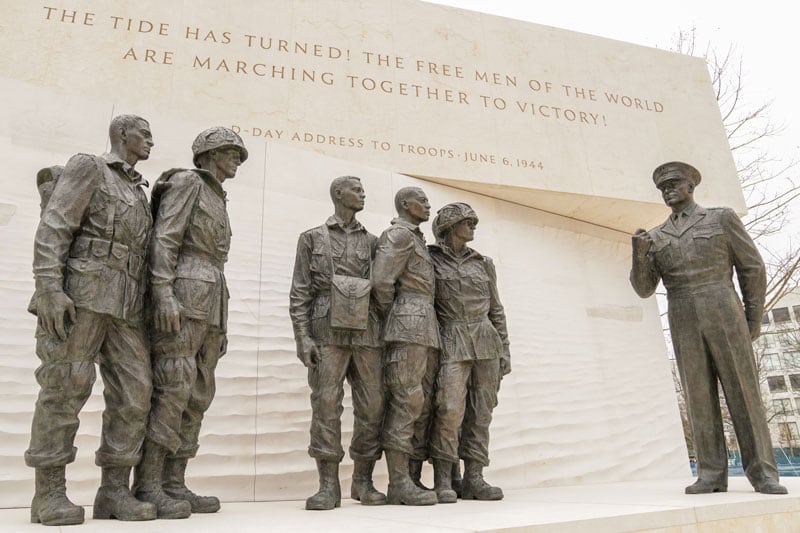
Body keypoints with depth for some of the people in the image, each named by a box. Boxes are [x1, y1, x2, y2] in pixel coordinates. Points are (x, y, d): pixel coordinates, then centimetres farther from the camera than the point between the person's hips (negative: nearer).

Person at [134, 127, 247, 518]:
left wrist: (220, 325, 19)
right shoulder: (186, 182, 4)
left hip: (209, 303, 9)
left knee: (196, 395, 2)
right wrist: (163, 293, -24)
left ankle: (173, 485, 4)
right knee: (172, 388, -13)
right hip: (183, 294, -9)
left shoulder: (216, 203, 29)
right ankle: (146, 487, -9)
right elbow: (164, 238, -10)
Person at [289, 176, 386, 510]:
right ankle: (329, 486, 2)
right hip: (329, 331, -3)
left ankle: (363, 481, 13)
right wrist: (303, 336, -8)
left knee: (372, 406, 1)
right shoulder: (313, 238, 10)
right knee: (326, 404, -6)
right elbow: (299, 292, 4)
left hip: (367, 332, 3)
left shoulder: (372, 242, 17)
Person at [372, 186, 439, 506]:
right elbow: (381, 282, -14)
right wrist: (391, 321, -4)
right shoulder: (399, 234, -2)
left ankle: (409, 480, 8)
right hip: (407, 325, -9)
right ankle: (398, 484, -8)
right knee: (405, 400, -11)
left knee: (421, 403, 5)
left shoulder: (417, 241, 28)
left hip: (425, 331, 9)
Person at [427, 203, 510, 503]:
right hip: (452, 344, -4)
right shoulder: (429, 260, 4)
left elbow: (495, 310, 14)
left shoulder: (482, 264, 14)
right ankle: (442, 482, -4)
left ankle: (473, 480, 9)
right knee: (450, 410, -14)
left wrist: (504, 350, 8)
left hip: (486, 343, 4)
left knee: (480, 413, 3)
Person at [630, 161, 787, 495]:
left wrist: (753, 319, 4)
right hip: (684, 324, 2)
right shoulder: (655, 238, 15)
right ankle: (712, 475, 4)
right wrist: (639, 254, -11)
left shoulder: (722, 218, 8)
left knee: (743, 392, -1)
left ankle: (762, 473, 6)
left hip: (723, 315, -2)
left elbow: (752, 267, 8)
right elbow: (644, 289, 7)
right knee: (700, 397, 0)